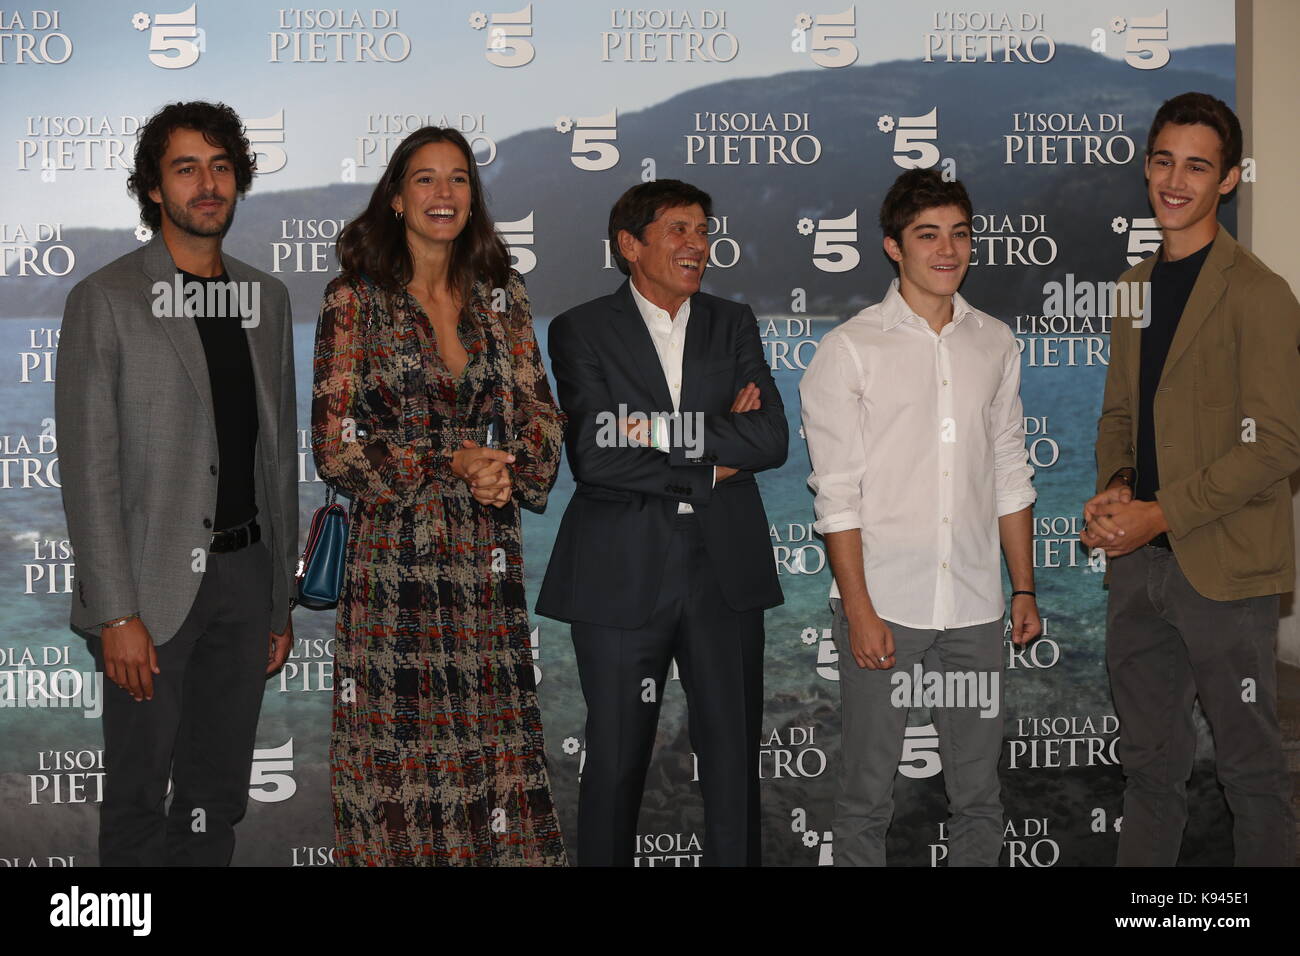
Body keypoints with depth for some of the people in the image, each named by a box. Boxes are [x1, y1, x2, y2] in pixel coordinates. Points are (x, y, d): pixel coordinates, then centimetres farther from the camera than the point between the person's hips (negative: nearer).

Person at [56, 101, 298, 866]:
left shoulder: (267, 298, 11)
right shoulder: (106, 300, -5)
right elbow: (89, 468, -9)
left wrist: (283, 598, 12)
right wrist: (117, 613, -15)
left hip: (245, 573, 5)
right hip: (156, 582, -4)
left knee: (218, 801, 12)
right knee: (139, 801, 4)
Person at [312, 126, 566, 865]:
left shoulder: (501, 296, 10)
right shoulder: (355, 300, 0)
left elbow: (540, 414, 10)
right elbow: (336, 444, -4)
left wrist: (512, 471, -11)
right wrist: (449, 464, -14)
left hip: (489, 557, 3)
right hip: (395, 556, -3)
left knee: (495, 740, 4)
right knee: (401, 749, 2)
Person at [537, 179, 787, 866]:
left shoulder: (733, 325, 10)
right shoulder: (582, 330, 0)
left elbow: (771, 440, -4)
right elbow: (592, 457, -14)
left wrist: (663, 431, -13)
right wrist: (710, 466, -9)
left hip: (724, 571, 3)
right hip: (622, 575, -3)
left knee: (734, 753, 9)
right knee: (615, 759, 7)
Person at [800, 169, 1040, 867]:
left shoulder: (995, 344, 9)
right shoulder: (849, 350, -4)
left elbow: (1010, 475, 14)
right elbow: (836, 495, -7)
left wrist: (1024, 588, 11)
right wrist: (859, 612, -12)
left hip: (974, 606, 4)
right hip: (881, 604, -4)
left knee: (978, 794, 11)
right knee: (868, 791, 5)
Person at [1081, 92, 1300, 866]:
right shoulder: (1136, 287, 13)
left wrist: (1162, 514, -17)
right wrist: (1112, 491, -1)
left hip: (1221, 568, -7)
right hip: (1138, 563, 7)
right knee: (1150, 763, 17)